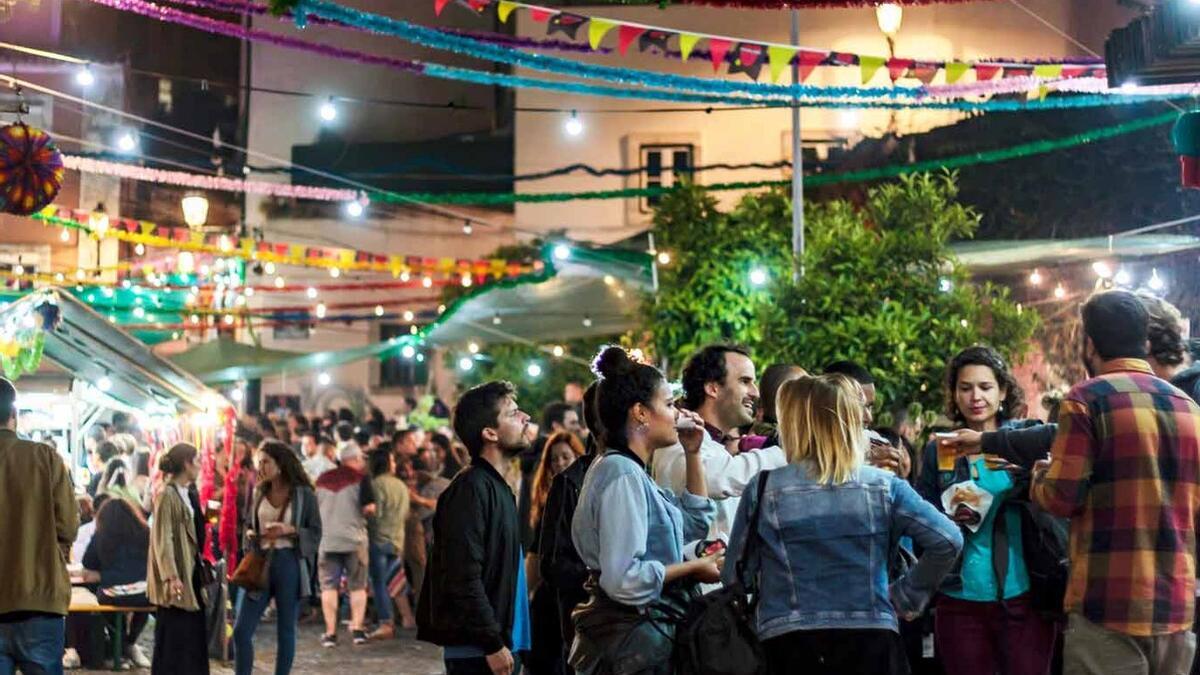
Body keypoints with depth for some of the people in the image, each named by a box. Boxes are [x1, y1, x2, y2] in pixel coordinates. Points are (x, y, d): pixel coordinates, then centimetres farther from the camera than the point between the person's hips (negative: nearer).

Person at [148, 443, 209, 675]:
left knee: (194, 633, 11)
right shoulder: (167, 495, -12)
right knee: (171, 637, -3)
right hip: (176, 577, -9)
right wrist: (171, 576, -23)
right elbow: (162, 540, -18)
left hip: (191, 572, 9)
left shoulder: (189, 494, 14)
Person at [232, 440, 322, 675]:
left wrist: (289, 530, -17)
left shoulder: (303, 494, -2)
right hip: (261, 563, 4)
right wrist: (250, 535, 0)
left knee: (286, 631, 5)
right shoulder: (259, 492, 11)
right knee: (241, 630, -2)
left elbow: (316, 533, -2)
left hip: (290, 564, -4)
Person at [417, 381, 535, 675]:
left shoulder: (496, 487, 17)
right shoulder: (471, 488, -14)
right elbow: (463, 579, -20)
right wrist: (493, 644, -20)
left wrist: (502, 642, 15)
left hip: (500, 645, 9)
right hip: (476, 651, -9)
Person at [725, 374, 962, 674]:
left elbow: (736, 576, 2)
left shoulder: (764, 489, -2)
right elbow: (948, 540, -4)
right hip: (871, 639, 1)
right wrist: (907, 594, 6)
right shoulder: (884, 485, 2)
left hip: (788, 644, -1)